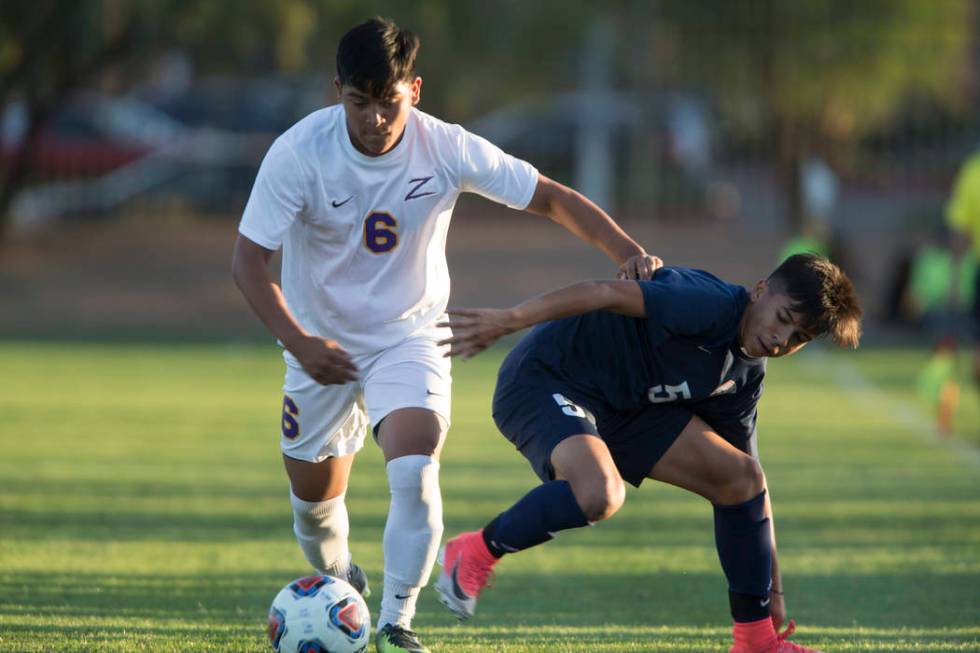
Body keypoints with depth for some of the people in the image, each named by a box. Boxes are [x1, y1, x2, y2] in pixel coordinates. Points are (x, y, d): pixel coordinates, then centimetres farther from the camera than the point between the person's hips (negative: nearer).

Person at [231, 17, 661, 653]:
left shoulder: (446, 149, -20)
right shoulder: (298, 153, -23)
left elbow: (551, 198, -12)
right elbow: (250, 258, -18)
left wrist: (628, 252, -26)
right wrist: (298, 343, -30)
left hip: (409, 336, -1)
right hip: (322, 342, 1)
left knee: (415, 470, -25)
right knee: (314, 493, 10)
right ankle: (336, 583, 45)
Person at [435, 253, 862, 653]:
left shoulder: (746, 375, 7)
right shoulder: (712, 305, -22)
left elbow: (749, 482, 15)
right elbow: (610, 294, -34)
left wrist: (773, 589, 15)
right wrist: (507, 320, -42)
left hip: (625, 405, 9)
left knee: (741, 476, 2)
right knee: (599, 493, -37)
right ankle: (475, 554, -12)